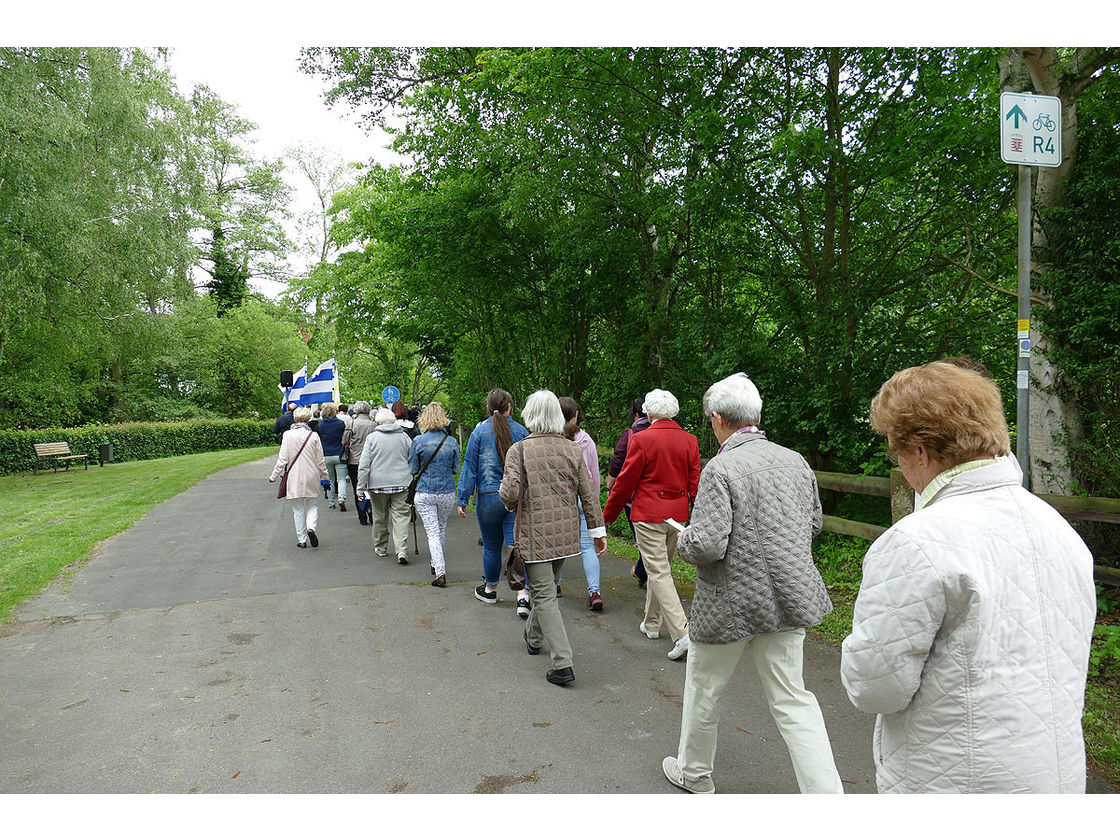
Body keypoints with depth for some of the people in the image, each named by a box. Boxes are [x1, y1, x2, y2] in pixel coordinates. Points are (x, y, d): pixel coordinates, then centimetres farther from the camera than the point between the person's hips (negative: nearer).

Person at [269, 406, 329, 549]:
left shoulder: (288, 435, -7)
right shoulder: (313, 435, -4)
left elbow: (282, 459, -7)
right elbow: (320, 460, 1)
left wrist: (274, 476, 5)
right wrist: (324, 475, 16)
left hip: (294, 478, 0)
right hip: (312, 478, 0)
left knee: (298, 510, 9)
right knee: (312, 506, 13)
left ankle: (302, 540, 12)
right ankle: (311, 527, -12)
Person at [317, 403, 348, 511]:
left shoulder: (321, 425, -2)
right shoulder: (341, 423, -7)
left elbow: (320, 439, 9)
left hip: (326, 456, 2)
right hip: (339, 454, -2)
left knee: (330, 480, 14)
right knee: (341, 479, 2)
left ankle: (331, 502, 17)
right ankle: (341, 499, -18)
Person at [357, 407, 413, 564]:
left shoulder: (372, 438, -1)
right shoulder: (403, 436, 5)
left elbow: (364, 465, -4)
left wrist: (361, 487, 0)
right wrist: (412, 483, 21)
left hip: (378, 484, -1)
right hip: (401, 483, 1)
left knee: (380, 517, 13)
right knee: (400, 516, -1)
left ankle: (380, 548, 27)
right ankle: (401, 550, -13)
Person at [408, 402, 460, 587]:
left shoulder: (418, 442, -8)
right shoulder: (451, 442, -2)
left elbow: (413, 469, -1)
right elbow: (456, 469, 6)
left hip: (425, 493, -2)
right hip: (447, 492, 2)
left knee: (432, 532, 0)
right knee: (442, 528, 21)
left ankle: (440, 572, -10)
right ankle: (437, 564, 36)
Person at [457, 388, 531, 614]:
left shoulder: (479, 432, -3)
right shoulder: (521, 431, 2)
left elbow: (470, 468, -2)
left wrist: (463, 500, 3)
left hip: (489, 497, -1)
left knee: (491, 546, 13)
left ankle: (490, 589, 31)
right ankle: (523, 595, -12)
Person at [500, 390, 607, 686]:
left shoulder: (519, 449, -10)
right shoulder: (573, 449, 0)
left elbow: (510, 493, -18)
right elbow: (588, 494, 1)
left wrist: (506, 499, 5)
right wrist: (598, 530, 8)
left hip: (536, 534, -4)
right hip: (566, 533, 5)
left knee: (544, 595, -1)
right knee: (546, 587, 24)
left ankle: (563, 664, -7)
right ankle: (534, 637, 44)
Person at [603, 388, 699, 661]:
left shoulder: (642, 439, -11)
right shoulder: (689, 440, 3)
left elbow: (625, 481, -7)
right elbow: (695, 482, 5)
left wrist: (609, 514, 5)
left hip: (648, 514, -6)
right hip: (678, 515, 6)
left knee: (659, 572, -4)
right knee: (660, 566, 20)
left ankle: (681, 632, -13)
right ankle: (652, 623, 32)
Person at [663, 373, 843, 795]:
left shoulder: (720, 468, -20)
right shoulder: (795, 461, 1)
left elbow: (707, 546, -25)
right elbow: (814, 523, 14)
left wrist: (684, 539, -4)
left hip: (731, 603, -5)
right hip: (787, 599, 6)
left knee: (703, 689, 17)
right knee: (791, 699, 15)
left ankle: (693, 772, 38)